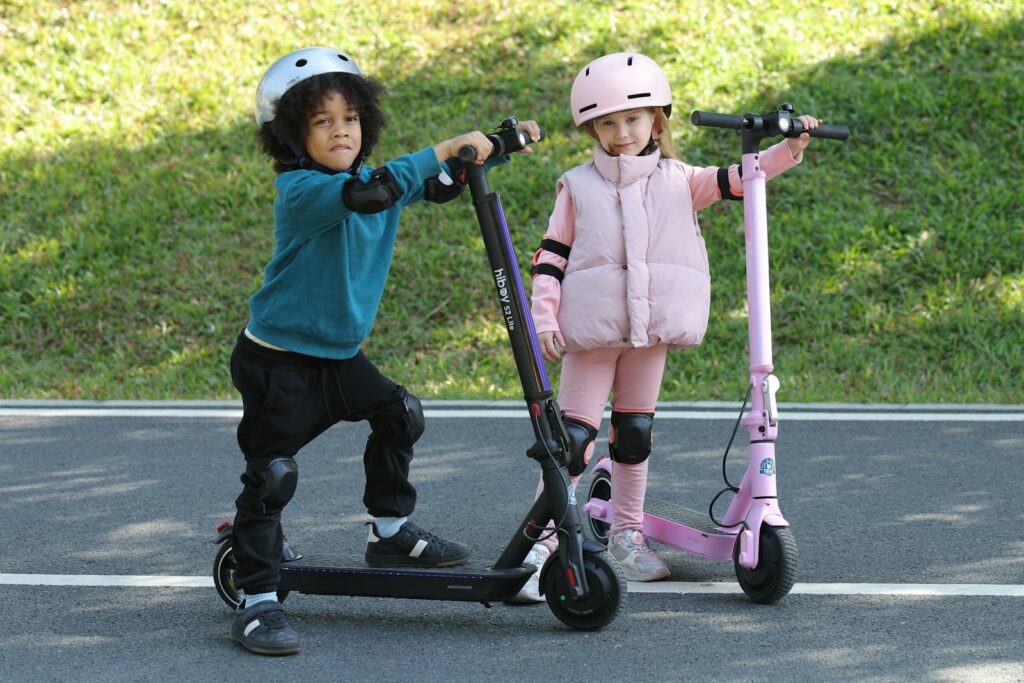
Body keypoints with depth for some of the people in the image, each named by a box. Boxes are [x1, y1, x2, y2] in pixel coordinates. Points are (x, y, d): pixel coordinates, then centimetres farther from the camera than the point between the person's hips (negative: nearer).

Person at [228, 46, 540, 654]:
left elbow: (442, 183, 16)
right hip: (277, 362, -8)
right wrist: (445, 149, -40)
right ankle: (257, 601, -3)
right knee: (272, 475, -8)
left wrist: (502, 142, 2)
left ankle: (392, 532, 24)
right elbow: (369, 191, -40)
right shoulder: (301, 191, -22)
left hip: (337, 354, 8)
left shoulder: (372, 178, 4)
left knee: (399, 414, 8)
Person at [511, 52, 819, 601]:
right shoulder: (577, 187, 6)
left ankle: (627, 534, 23)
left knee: (635, 431, 10)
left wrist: (791, 149, -9)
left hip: (653, 329, 2)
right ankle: (542, 542, -9)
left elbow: (741, 178, 5)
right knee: (574, 433, -8)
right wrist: (544, 319, -5)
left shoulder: (678, 181, 10)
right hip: (591, 330, -2)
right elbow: (551, 255, 4)